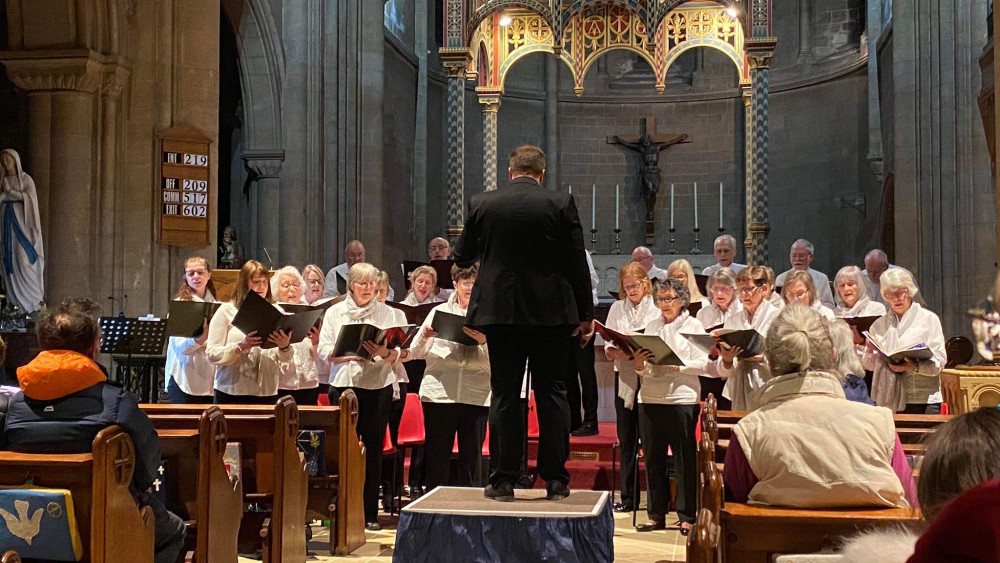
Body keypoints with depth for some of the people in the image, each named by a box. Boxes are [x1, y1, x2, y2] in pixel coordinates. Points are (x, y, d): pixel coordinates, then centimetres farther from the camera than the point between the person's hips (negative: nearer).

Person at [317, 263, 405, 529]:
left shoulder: (387, 313, 6)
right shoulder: (335, 312, 8)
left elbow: (399, 354, -1)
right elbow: (325, 351, 0)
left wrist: (385, 353, -22)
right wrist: (350, 353, -17)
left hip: (378, 387, 0)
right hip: (344, 385, 0)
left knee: (373, 449, 3)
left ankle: (370, 513, 11)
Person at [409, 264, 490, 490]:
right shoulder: (440, 311, 12)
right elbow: (416, 353, 8)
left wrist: (484, 342, -20)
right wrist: (425, 336, -11)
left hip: (476, 395, -1)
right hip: (439, 392, 1)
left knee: (472, 457, 3)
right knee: (436, 458, 3)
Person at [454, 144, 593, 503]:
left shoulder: (481, 204, 0)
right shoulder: (561, 205, -3)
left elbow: (462, 257, 10)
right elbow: (577, 262, -2)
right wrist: (585, 314, 5)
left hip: (500, 311, 1)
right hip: (550, 312, 0)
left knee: (505, 396, 6)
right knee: (552, 395, 6)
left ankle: (504, 480, 7)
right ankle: (555, 480, 8)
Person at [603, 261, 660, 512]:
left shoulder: (658, 307, 0)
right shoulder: (617, 309, 11)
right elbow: (607, 346, 9)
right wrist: (616, 352, -12)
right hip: (624, 378, 3)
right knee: (626, 439, 6)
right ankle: (628, 498, 13)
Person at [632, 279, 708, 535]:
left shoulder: (693, 326, 3)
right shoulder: (652, 326, 14)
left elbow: (702, 364, -6)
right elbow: (641, 370, 14)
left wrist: (676, 365, -19)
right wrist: (639, 362, -8)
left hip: (682, 399, -4)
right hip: (650, 398, 4)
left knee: (685, 458, -1)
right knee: (652, 458, 7)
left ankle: (687, 516, 5)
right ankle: (656, 514, 16)